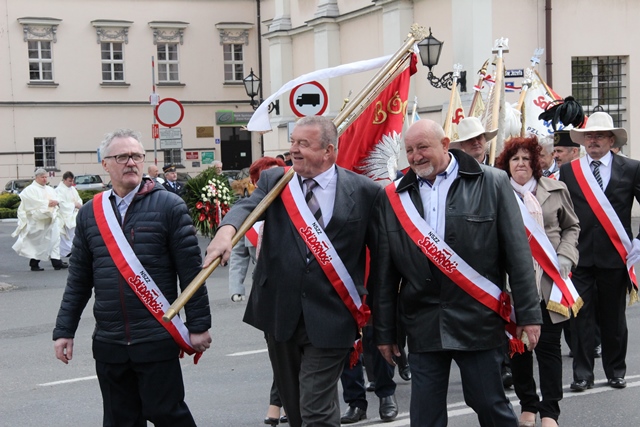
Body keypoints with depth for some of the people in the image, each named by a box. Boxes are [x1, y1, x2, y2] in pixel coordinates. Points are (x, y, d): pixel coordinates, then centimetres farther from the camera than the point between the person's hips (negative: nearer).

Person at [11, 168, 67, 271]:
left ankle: (56, 261, -2)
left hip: (51, 219, 6)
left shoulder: (50, 189, 18)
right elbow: (34, 201, -17)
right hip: (37, 220, -6)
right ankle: (34, 264, 10)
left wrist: (55, 202, -12)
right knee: (37, 242, 1)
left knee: (55, 239, -2)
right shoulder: (30, 189, -3)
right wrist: (47, 203, -18)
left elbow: (57, 199, 10)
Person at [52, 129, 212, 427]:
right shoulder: (90, 214, 8)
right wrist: (64, 331, 9)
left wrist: (198, 325, -7)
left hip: (157, 340, -4)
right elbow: (78, 280, 12)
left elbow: (191, 270, -5)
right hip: (108, 343, 4)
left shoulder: (168, 206, -4)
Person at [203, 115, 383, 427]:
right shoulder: (274, 180, 4)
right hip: (280, 313, 4)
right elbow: (248, 206, -15)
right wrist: (226, 230, -37)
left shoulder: (364, 190, -3)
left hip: (330, 318, -3)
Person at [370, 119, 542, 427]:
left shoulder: (491, 183, -1)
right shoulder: (394, 197, 5)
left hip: (478, 322, -2)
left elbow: (517, 252, -2)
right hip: (422, 327, 3)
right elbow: (383, 271, 7)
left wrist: (528, 313, -4)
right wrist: (384, 330, 7)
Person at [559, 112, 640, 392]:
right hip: (579, 256, 1)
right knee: (581, 316, 1)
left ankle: (616, 372, 23)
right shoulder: (567, 171, 5)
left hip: (614, 256, 0)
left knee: (613, 317, 9)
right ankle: (582, 374, 9)